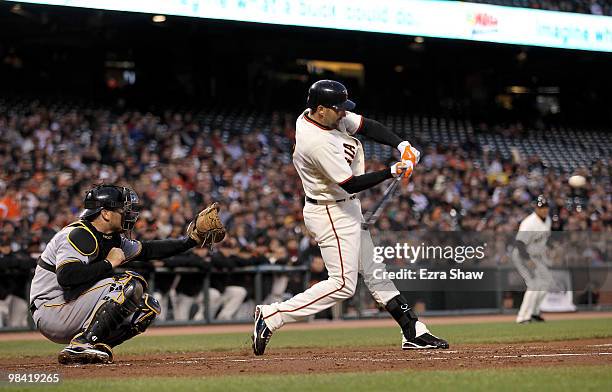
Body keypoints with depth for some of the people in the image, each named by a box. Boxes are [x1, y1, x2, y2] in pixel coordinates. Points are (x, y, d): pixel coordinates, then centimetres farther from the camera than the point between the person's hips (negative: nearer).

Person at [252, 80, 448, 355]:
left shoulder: (329, 115, -2)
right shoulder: (318, 143, -29)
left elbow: (367, 126, 4)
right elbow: (351, 183, -26)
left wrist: (401, 145, -11)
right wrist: (392, 172, -23)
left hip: (348, 208, 11)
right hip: (331, 215, -11)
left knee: (374, 273, 13)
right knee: (342, 284, -10)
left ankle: (414, 332, 18)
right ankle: (272, 316, -7)